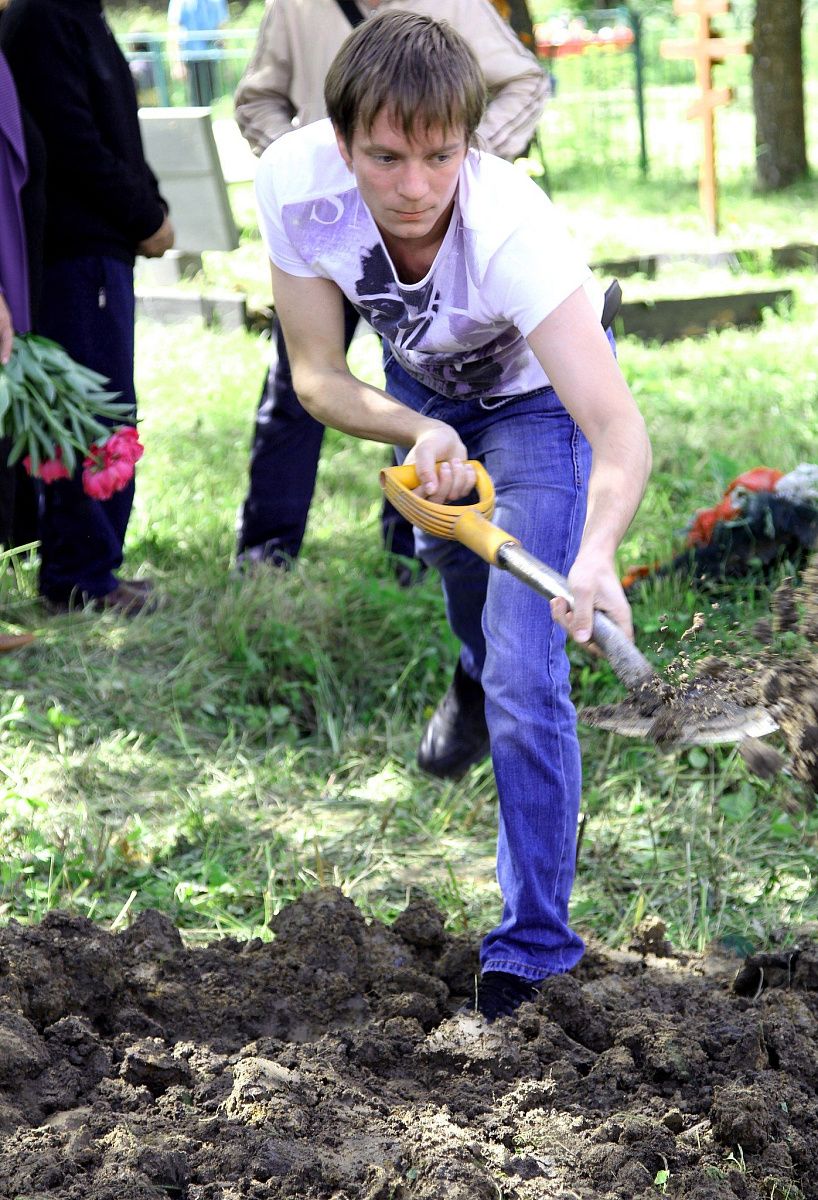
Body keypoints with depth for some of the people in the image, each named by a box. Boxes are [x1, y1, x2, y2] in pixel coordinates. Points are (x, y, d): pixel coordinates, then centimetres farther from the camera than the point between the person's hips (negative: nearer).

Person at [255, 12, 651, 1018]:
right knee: (444, 542, 33)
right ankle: (473, 675, 68)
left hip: (536, 394, -4)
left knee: (527, 682, -14)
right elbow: (317, 375, -22)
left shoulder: (509, 227, -44)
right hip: (416, 384, 4)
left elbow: (621, 435, -51)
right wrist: (418, 433, -41)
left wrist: (598, 555, -69)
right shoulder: (296, 182, -34)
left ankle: (531, 946, -1)